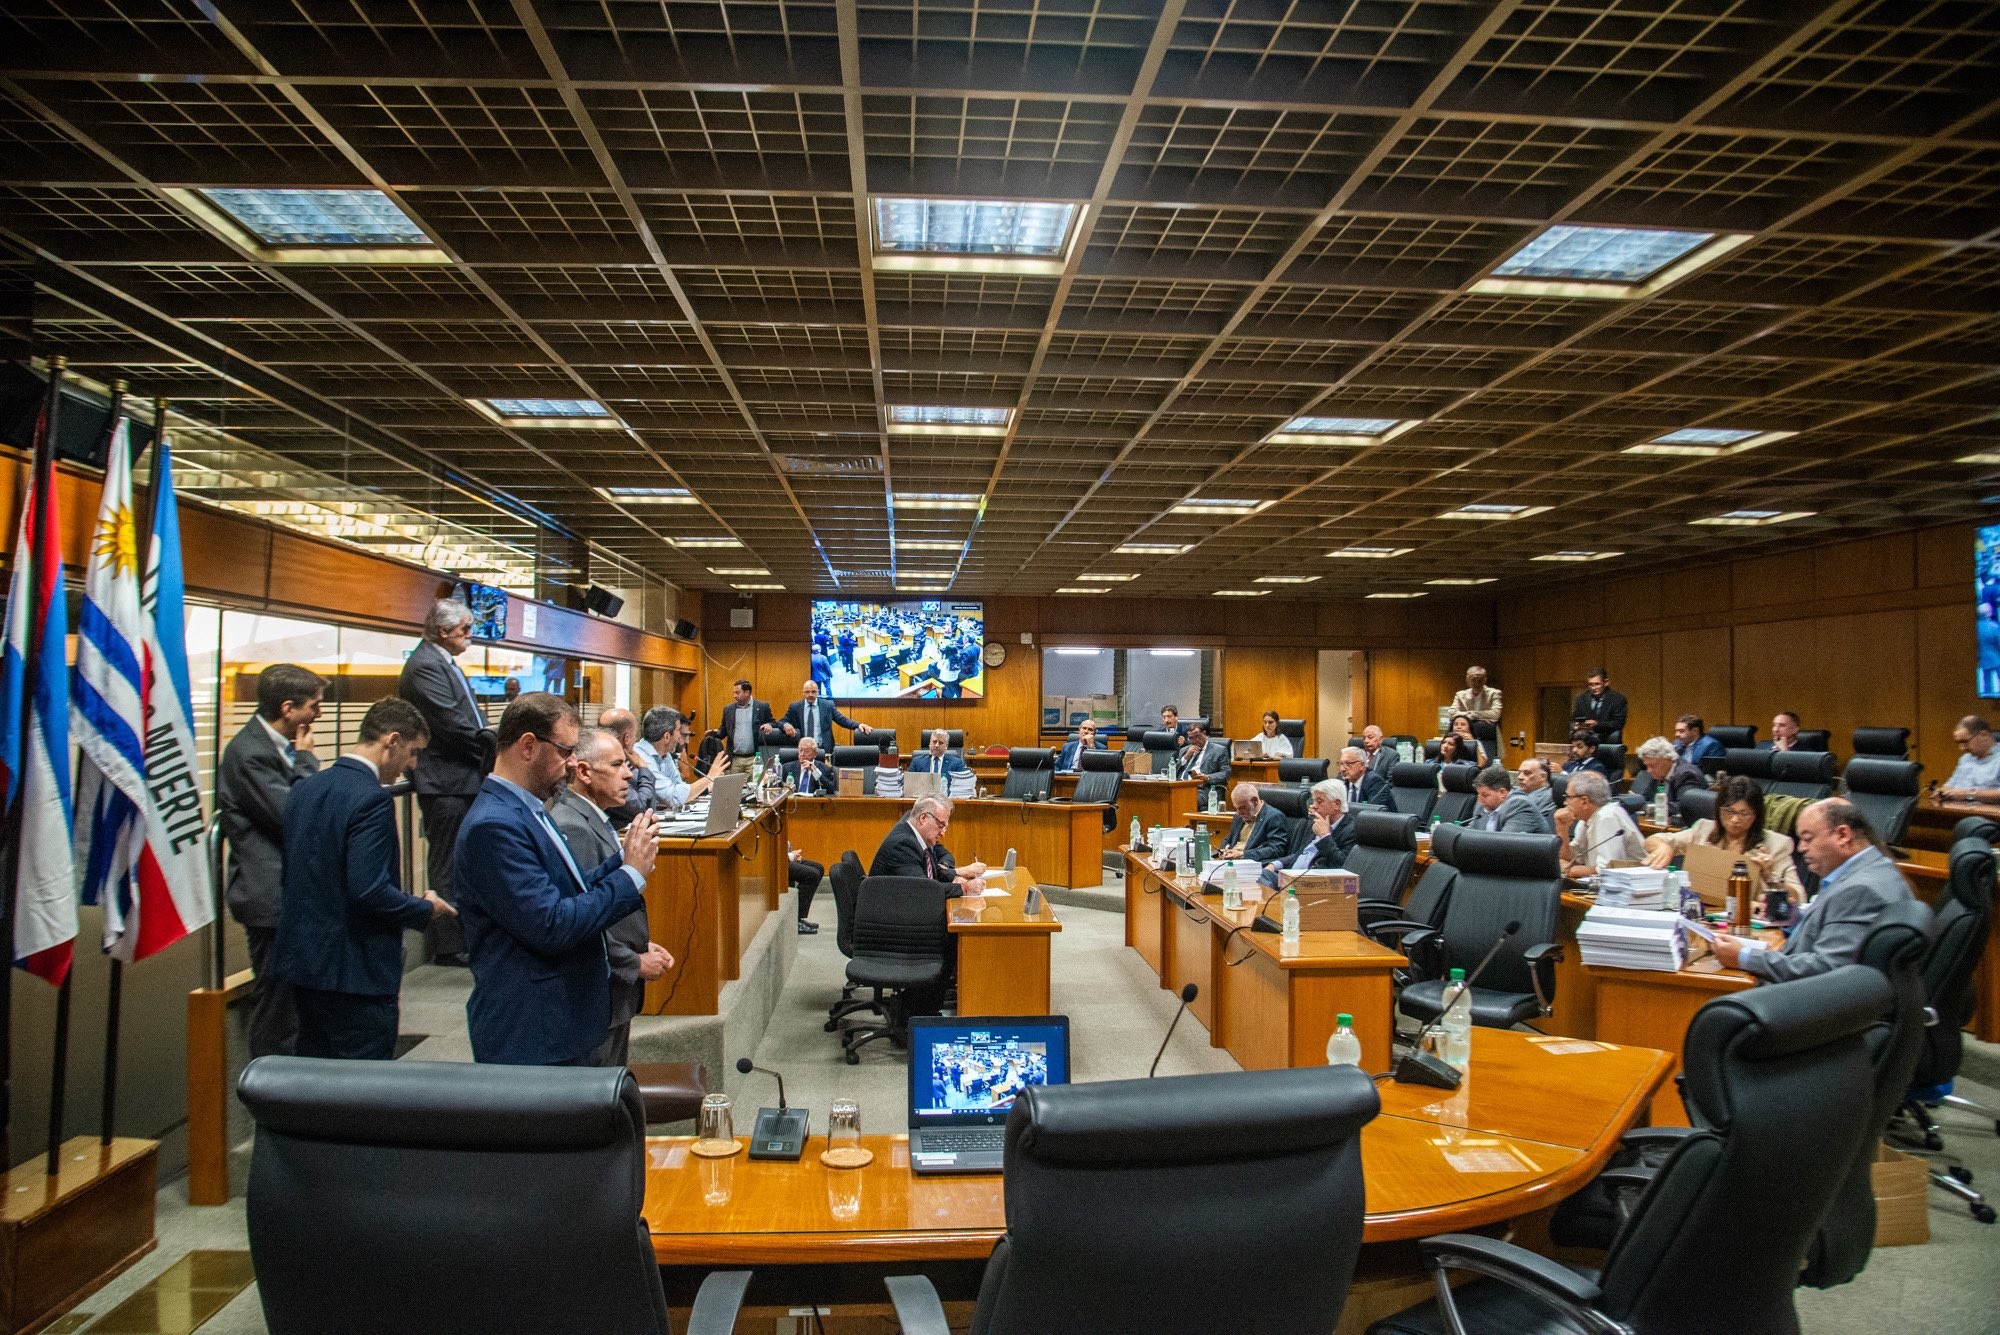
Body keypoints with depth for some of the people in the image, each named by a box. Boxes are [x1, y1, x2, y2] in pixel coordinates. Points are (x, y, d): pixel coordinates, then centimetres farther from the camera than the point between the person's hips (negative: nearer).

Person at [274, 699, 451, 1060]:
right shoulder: (371, 798, -20)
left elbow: (300, 875, 14)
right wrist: (425, 909, -9)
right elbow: (370, 890, -25)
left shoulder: (304, 789, 7)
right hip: (355, 972, -9)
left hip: (303, 960, 9)